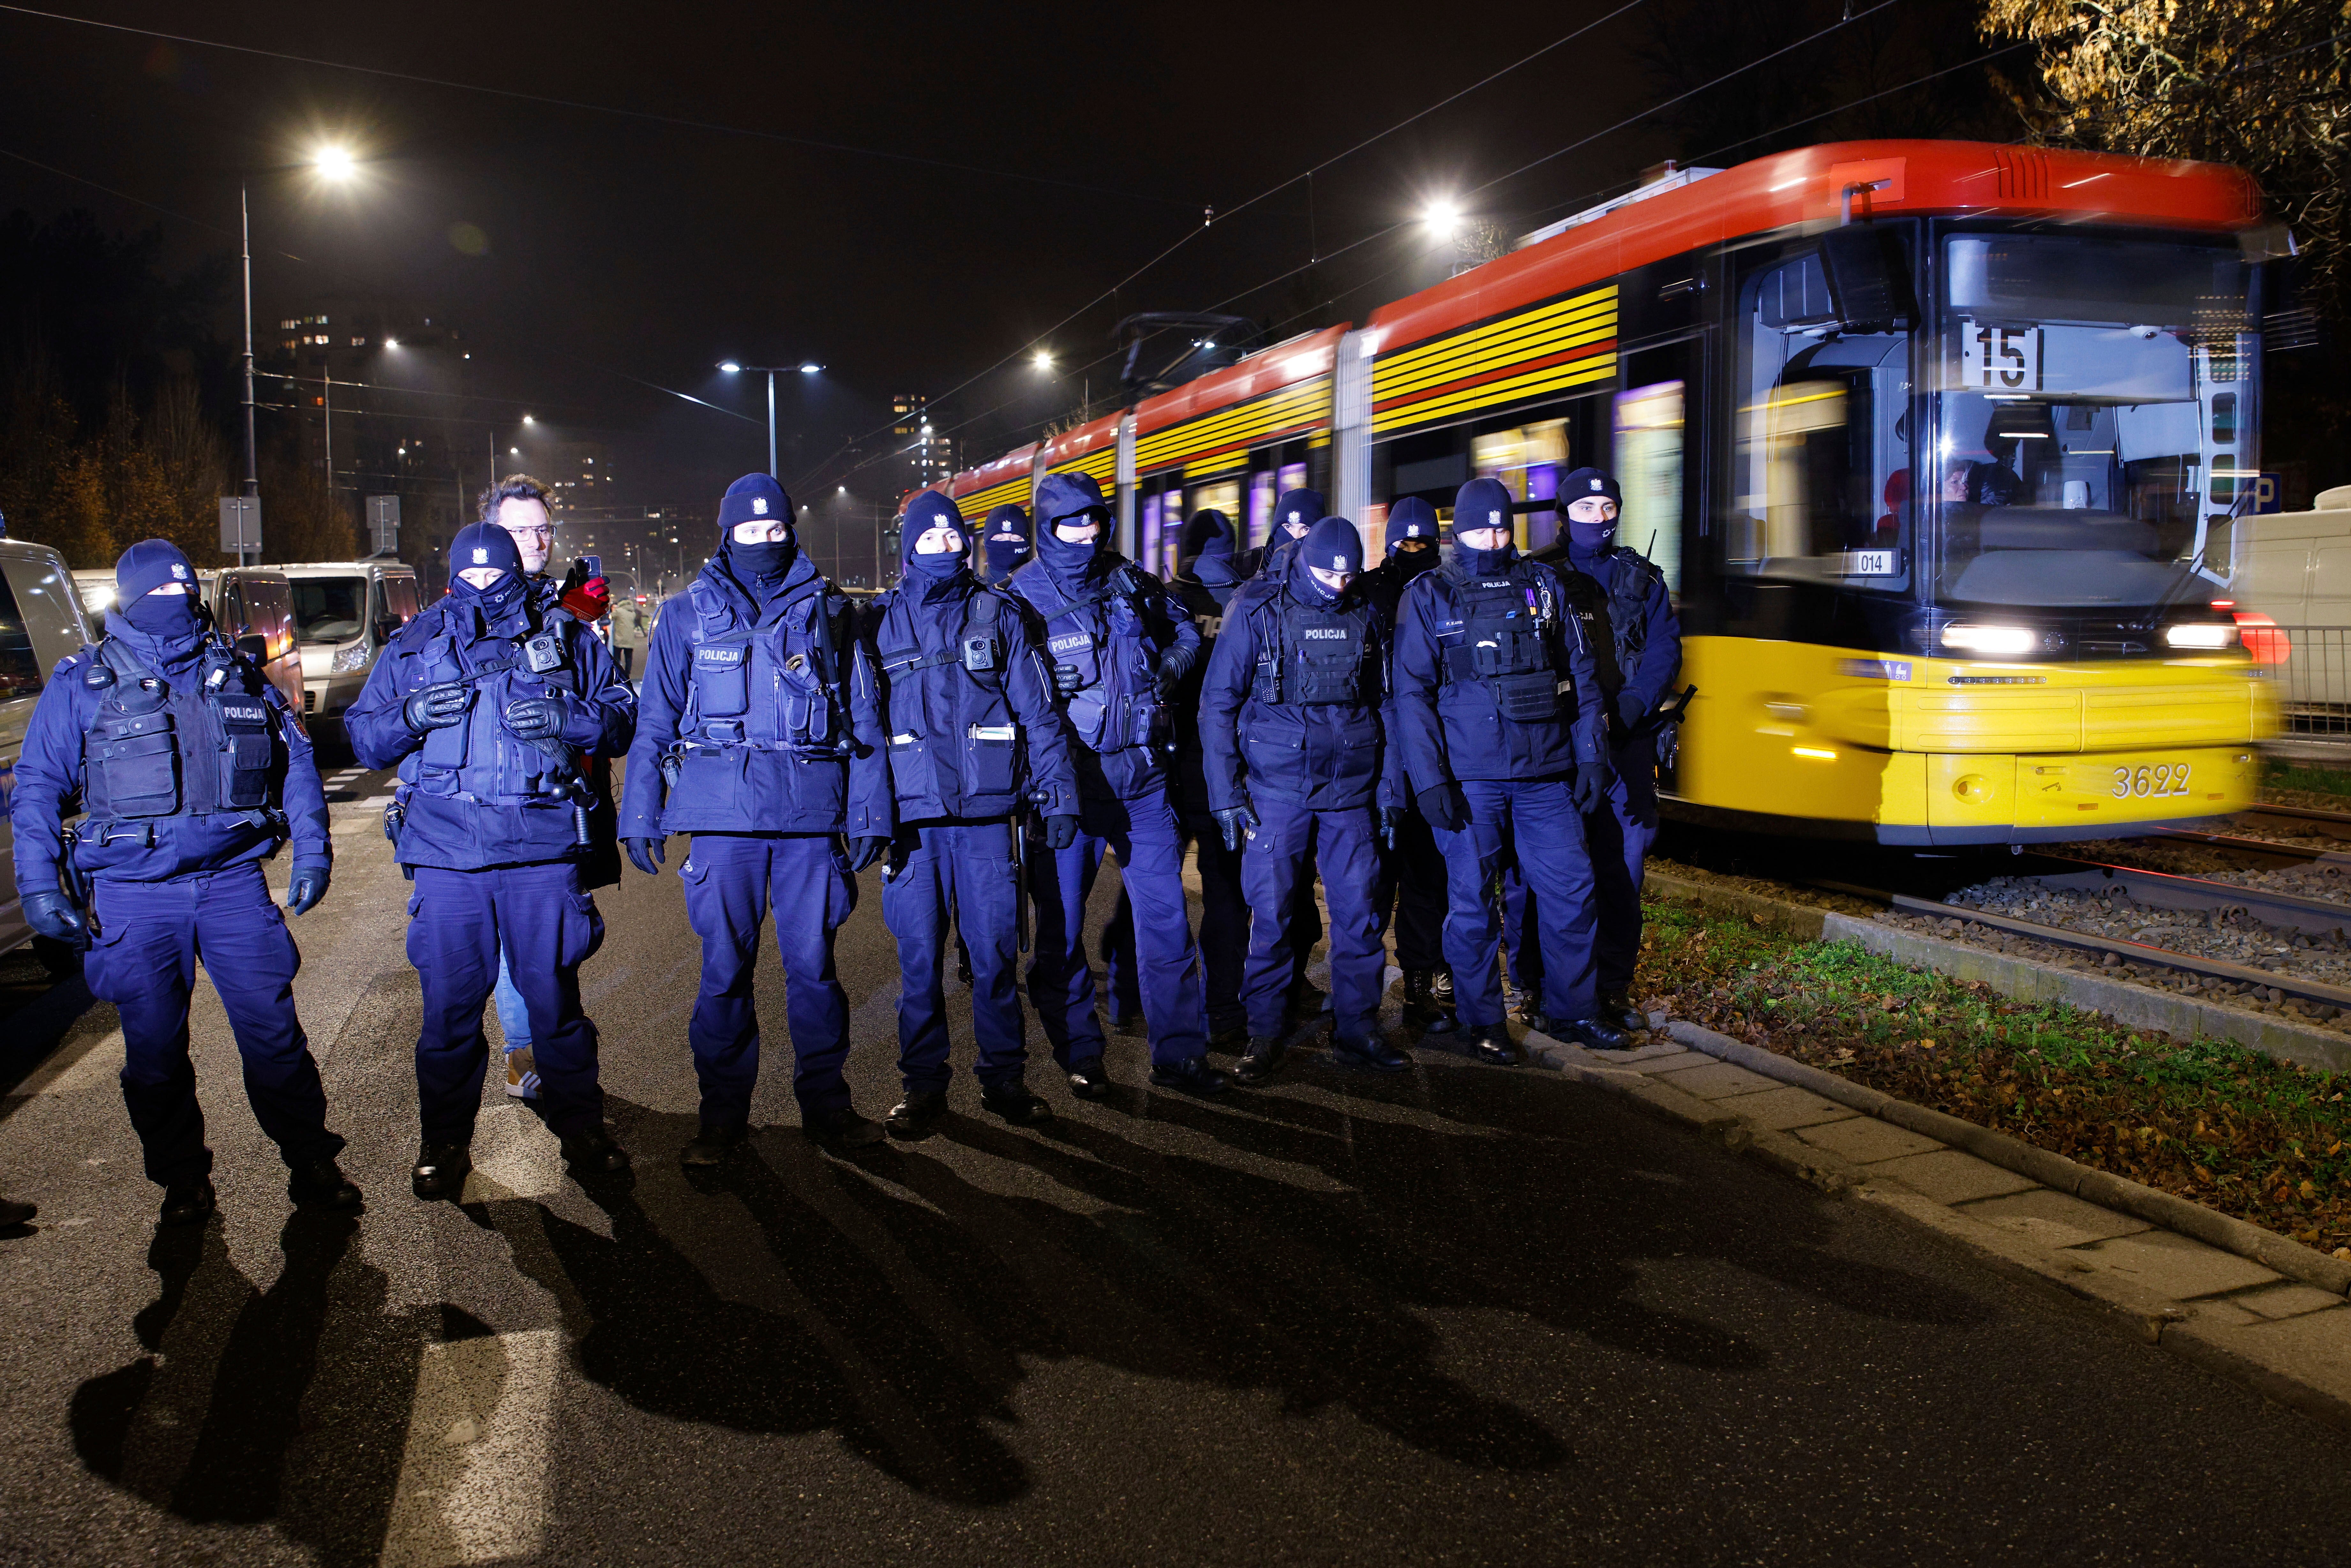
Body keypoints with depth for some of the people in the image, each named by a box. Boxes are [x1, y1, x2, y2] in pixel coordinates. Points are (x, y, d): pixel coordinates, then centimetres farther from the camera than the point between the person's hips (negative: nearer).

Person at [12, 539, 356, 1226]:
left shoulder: (239, 676, 9)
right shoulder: (82, 683, 3)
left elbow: (296, 763, 14)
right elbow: (38, 788, 4)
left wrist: (313, 852, 6)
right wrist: (40, 885, -4)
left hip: (233, 881, 1)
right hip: (133, 894, -1)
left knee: (273, 1031, 0)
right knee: (155, 1048, 7)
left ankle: (313, 1165, 12)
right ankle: (182, 1179, 23)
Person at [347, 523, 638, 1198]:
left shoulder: (565, 639, 10)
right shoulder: (414, 646, 14)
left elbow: (621, 717, 11)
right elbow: (363, 737, 15)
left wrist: (568, 719, -9)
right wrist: (410, 716, -7)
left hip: (544, 850, -1)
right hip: (446, 854, 1)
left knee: (554, 997, 4)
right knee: (449, 1005, 4)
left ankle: (580, 1127, 19)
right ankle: (443, 1142, 19)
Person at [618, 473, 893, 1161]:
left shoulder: (828, 611, 9)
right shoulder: (688, 616, 9)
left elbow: (862, 719, 10)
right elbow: (655, 722, 10)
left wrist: (870, 815, 4)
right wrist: (641, 816, 4)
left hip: (811, 817, 0)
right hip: (723, 815, 0)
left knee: (813, 964, 4)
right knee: (724, 968, 3)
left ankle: (825, 1104, 17)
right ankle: (722, 1115, 15)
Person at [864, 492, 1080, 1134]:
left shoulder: (998, 614, 7)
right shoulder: (882, 621, 9)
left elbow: (1037, 709, 5)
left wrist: (1056, 791, -1)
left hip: (986, 812, 0)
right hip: (912, 814, 1)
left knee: (994, 952, 4)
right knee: (919, 959, 5)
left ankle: (1004, 1077, 18)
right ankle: (923, 1084, 18)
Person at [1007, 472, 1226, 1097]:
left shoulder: (1130, 582, 8)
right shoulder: (1020, 596, -3)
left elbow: (1185, 629, 24)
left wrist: (1170, 668, 6)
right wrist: (1040, 687, -19)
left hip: (1141, 775, 3)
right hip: (1066, 780, -3)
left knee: (1165, 912, 4)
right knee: (1062, 924, 4)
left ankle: (1179, 1053, 14)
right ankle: (1080, 1055, 19)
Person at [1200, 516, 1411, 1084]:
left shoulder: (1366, 617, 7)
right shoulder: (1257, 611, -3)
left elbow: (1384, 706, 14)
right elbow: (1217, 703, -3)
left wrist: (1390, 789, 10)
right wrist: (1226, 793, -8)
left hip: (1351, 791, 3)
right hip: (1276, 789, -3)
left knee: (1360, 914, 4)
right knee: (1271, 915, 0)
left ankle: (1357, 1032, 16)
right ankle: (1265, 1037, 12)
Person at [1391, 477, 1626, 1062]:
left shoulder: (1543, 586, 10)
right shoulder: (1429, 596, 2)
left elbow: (1582, 675, 13)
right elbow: (1413, 693, -2)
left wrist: (1592, 757, 6)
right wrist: (1430, 780, -10)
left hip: (1545, 773, 3)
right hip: (1470, 777, -3)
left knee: (1572, 890, 5)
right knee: (1472, 903, 2)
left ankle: (1572, 1011, 22)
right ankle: (1482, 1023, 16)